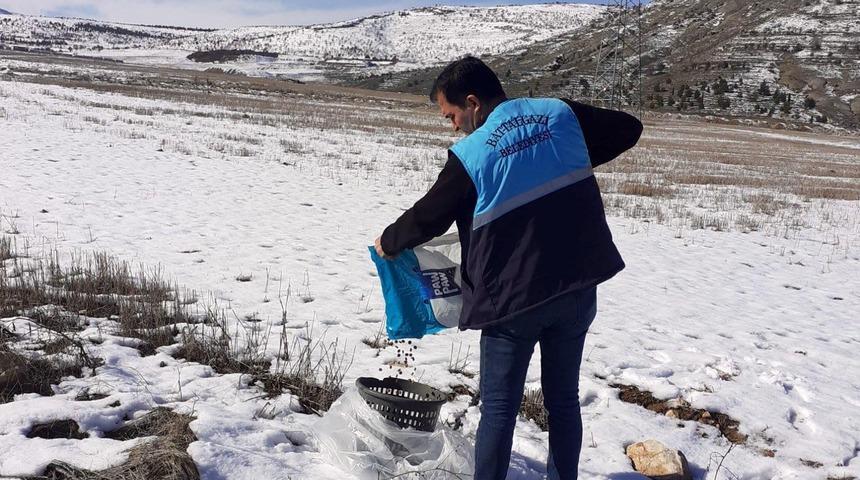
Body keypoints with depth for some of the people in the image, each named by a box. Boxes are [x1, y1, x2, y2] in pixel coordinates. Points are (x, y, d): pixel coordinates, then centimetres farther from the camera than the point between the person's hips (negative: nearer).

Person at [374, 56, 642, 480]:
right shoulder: (561, 113, 0)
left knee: (499, 407, 8)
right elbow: (628, 128, 12)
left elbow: (428, 217, -4)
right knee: (563, 398, 18)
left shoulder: (469, 155, -13)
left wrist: (389, 242, 16)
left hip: (513, 298, -5)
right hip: (577, 288, 5)